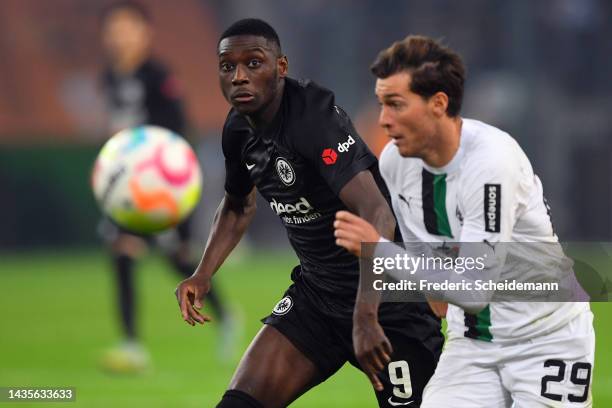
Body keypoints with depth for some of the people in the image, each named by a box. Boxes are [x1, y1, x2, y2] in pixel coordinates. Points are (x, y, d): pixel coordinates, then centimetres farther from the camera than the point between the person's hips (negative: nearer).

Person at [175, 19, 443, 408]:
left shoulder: (315, 117, -25)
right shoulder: (238, 130, 0)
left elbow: (377, 213, -37)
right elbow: (239, 205, 23)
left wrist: (366, 314, -48)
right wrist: (204, 274, 6)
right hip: (315, 293, 7)